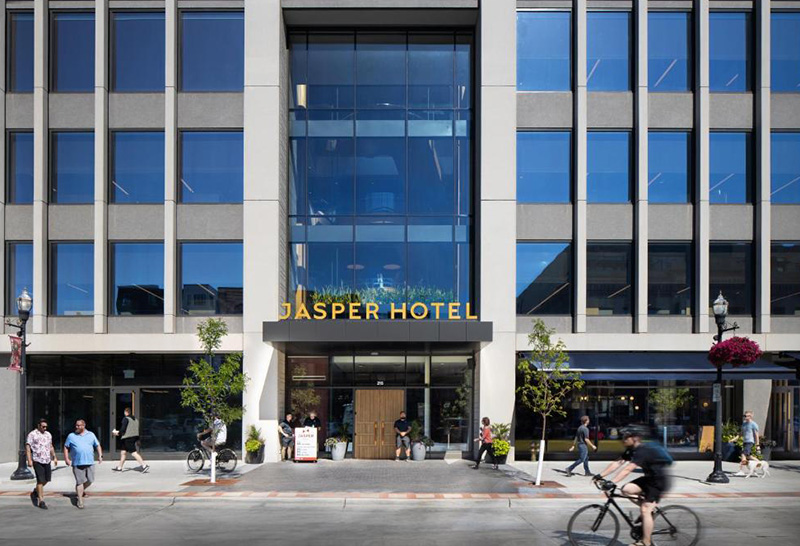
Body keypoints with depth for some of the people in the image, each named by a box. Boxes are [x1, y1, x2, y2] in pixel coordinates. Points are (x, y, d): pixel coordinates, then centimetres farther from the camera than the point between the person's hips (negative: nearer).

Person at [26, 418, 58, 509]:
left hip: (47, 461, 6)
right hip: (37, 461, -6)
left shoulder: (48, 434, 14)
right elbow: (27, 447, -8)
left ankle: (35, 492, 36)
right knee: (40, 481, -6)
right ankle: (41, 501, -1)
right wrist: (29, 460, -15)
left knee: (47, 479, 10)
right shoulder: (32, 434, -5)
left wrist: (54, 457, 19)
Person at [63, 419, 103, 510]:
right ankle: (80, 500, 2)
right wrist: (66, 458, -1)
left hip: (89, 462, 2)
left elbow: (97, 446, 14)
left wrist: (100, 456, 4)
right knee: (80, 481, -4)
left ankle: (81, 491, 33)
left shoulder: (91, 435, 9)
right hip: (77, 463, -2)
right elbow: (66, 447, 9)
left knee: (90, 480, 5)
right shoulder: (71, 436, 6)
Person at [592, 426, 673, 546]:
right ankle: (649, 507, 8)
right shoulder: (632, 450, 2)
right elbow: (617, 463, -3)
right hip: (650, 477, 9)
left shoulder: (643, 451, -26)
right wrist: (600, 475, -11)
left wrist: (612, 482, -42)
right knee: (626, 489, -7)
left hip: (661, 479, -9)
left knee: (645, 510, -12)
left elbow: (627, 469, -36)